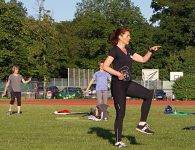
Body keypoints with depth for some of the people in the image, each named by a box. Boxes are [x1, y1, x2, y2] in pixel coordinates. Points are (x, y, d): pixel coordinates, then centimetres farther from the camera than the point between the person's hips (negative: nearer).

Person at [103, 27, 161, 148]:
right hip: (118, 85, -8)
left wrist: (151, 51, 3)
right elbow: (105, 66, -18)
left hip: (128, 84, 8)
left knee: (148, 94, -8)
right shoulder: (115, 50, -9)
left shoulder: (128, 51, 14)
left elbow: (143, 59, 17)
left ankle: (142, 124, -2)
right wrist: (118, 74, -25)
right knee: (120, 113, -4)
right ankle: (118, 142, 7)